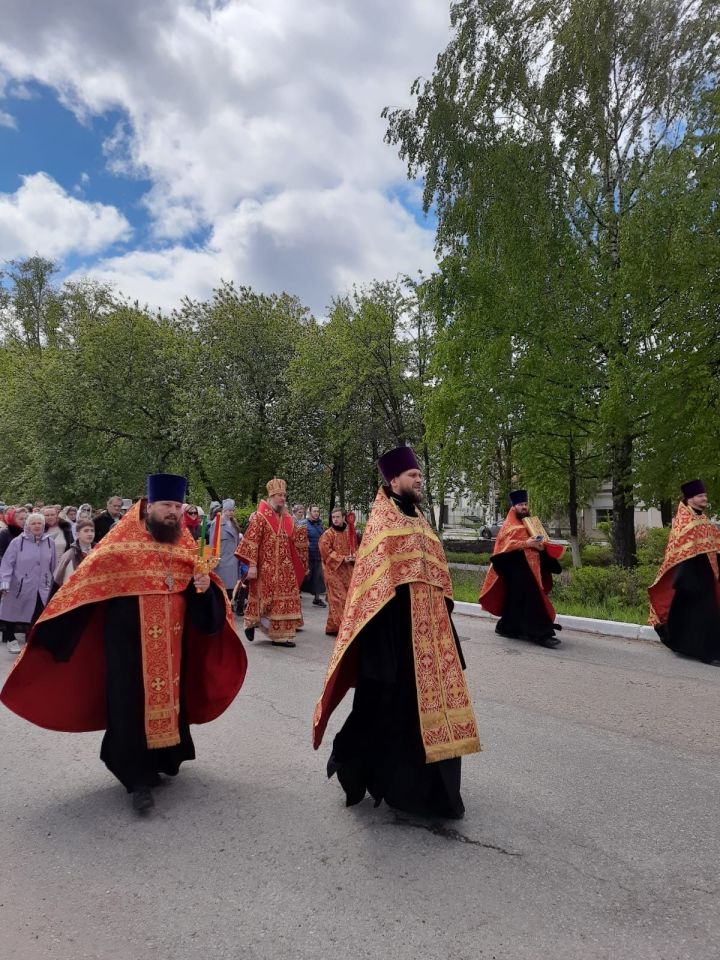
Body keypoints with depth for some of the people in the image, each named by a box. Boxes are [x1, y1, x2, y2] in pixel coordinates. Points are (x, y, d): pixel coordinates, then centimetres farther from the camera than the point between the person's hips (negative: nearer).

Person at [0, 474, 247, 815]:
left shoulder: (187, 546, 4)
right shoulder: (122, 542, -9)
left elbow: (203, 591, 8)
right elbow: (89, 579, -10)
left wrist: (205, 586, -15)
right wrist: (56, 619, -12)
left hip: (172, 644, 5)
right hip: (129, 643, -4)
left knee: (169, 697, 15)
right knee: (132, 704, 1)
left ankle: (162, 759, 35)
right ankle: (138, 778, 12)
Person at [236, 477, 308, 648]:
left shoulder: (287, 518, 10)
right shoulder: (260, 517, -9)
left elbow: (294, 540, 15)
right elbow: (251, 542, -13)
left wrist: (301, 530, -4)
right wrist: (252, 565, -18)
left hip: (284, 568, 6)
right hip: (266, 568, -6)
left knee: (284, 600, 3)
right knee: (264, 598, 2)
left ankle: (281, 635, 9)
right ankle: (251, 622, 27)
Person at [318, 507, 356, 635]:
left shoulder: (349, 532, 10)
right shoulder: (328, 534, -7)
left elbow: (355, 547, 18)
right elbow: (325, 550, -14)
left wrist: (354, 557, -3)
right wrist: (342, 559, -17)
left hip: (347, 570, 6)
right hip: (333, 570, -6)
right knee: (338, 598, -9)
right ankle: (335, 626, -7)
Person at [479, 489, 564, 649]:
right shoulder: (509, 526, -1)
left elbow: (539, 543, 21)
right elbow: (505, 545, -14)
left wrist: (542, 546, -2)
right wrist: (525, 544, -24)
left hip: (532, 568, 7)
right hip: (517, 569, -7)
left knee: (517, 600, 10)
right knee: (530, 601, -12)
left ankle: (508, 628, 20)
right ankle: (541, 633, -15)